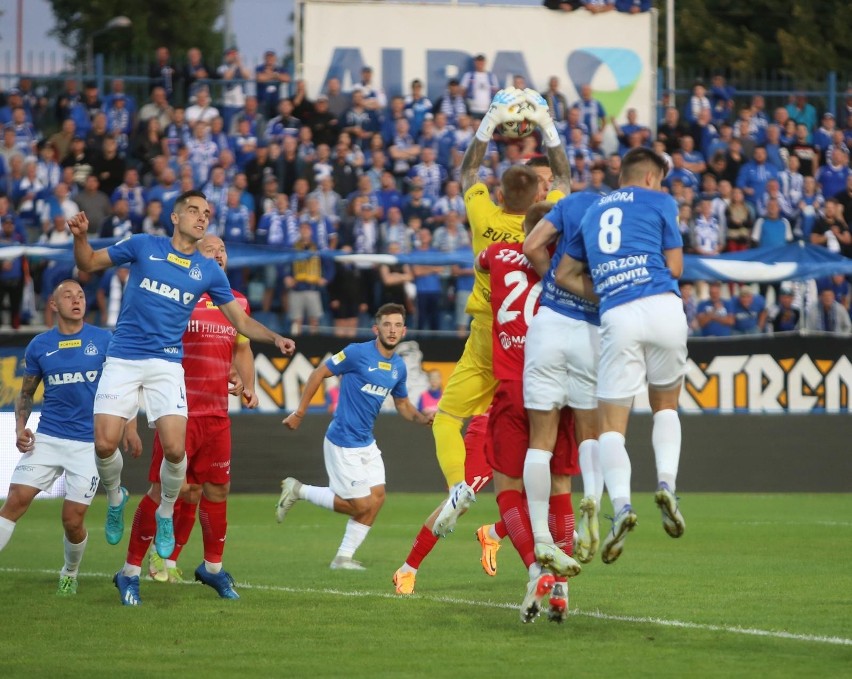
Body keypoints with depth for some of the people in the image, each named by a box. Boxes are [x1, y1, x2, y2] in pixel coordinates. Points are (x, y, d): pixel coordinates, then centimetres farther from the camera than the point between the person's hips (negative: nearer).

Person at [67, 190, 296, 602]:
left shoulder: (208, 271, 8)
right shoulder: (143, 246, 5)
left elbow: (242, 323, 13)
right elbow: (88, 264, 11)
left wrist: (275, 338, -4)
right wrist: (80, 236, -9)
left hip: (167, 364, 1)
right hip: (123, 361, -1)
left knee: (175, 449, -14)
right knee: (105, 443, -11)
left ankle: (166, 515, 14)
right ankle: (115, 498, 21)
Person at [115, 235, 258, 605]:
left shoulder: (237, 303, 12)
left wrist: (248, 386, 10)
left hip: (218, 415, 5)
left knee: (217, 491, 8)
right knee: (162, 491, -8)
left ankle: (213, 568, 25)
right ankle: (131, 571, 0)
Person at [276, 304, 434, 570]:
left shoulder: (398, 367, 6)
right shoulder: (358, 353, -15)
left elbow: (402, 404, 21)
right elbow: (319, 373, -7)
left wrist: (422, 418, 0)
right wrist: (299, 413, -7)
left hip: (366, 443, 8)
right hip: (343, 444, -8)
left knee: (377, 497, 1)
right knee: (360, 505, -6)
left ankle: (344, 557, 12)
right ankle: (298, 490, 10)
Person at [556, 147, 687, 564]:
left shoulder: (593, 212, 24)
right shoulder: (658, 202, 12)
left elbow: (565, 275, 25)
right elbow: (675, 267, 9)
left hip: (617, 320, 1)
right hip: (663, 308, -1)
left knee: (611, 424, 2)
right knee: (666, 407, 20)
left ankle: (621, 504, -21)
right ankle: (666, 483, -3)